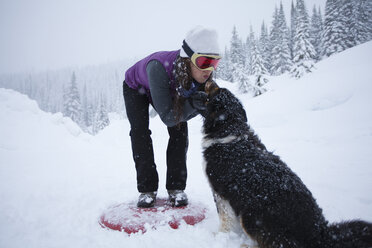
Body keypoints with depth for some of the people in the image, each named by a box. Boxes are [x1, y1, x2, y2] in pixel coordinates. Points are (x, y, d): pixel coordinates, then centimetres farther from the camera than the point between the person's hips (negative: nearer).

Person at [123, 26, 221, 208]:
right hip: (136, 87, -3)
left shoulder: (204, 73, -33)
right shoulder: (159, 67, -48)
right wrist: (193, 105, -55)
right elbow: (167, 117, -42)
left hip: (169, 88, 4)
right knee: (140, 132, -15)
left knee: (180, 128, -11)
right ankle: (147, 189, -2)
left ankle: (176, 187, -2)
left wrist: (202, 102, -42)